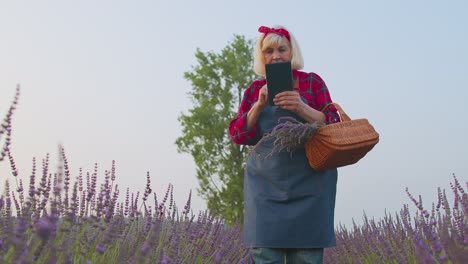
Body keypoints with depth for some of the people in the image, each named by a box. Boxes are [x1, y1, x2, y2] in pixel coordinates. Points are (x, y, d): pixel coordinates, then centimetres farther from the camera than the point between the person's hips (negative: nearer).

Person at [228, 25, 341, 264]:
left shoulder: (312, 81, 8)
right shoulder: (255, 89, 14)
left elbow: (333, 126, 0)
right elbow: (238, 135, 7)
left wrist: (302, 108, -18)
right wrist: (259, 105, -9)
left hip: (308, 182, -1)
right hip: (265, 183, 1)